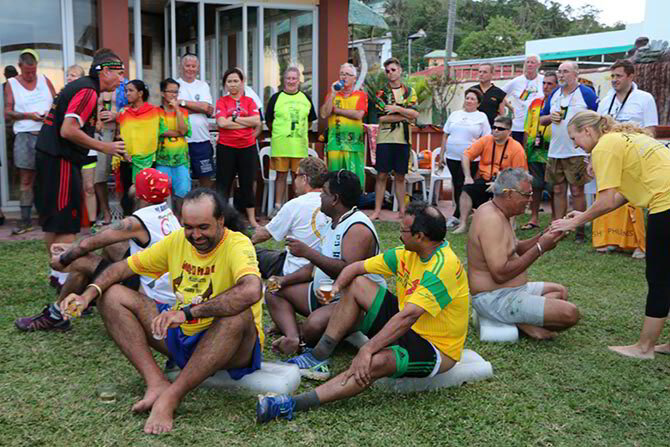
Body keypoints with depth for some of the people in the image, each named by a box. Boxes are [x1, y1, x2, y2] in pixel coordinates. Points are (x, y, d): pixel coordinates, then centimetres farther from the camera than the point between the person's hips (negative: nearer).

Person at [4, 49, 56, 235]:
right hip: (25, 136, -1)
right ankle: (25, 221, 2)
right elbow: (7, 113, 1)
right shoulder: (11, 84, 6)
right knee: (26, 180, -1)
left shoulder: (44, 80, 11)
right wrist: (28, 115, -14)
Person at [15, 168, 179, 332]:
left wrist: (63, 260, 9)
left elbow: (87, 244, -10)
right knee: (111, 245, 20)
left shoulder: (136, 223, -20)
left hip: (155, 297, -8)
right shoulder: (167, 213, 5)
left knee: (82, 261, -2)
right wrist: (71, 247, 17)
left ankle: (55, 316, 19)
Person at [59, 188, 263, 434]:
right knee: (112, 296, -2)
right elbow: (122, 267, 5)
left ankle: (170, 397, -30)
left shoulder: (237, 244, -19)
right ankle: (157, 383, -19)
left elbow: (251, 291, -40)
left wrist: (188, 312, -41)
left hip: (233, 348, -6)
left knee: (239, 314, -40)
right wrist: (89, 294, -13)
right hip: (182, 337, 6)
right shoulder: (176, 240, 0)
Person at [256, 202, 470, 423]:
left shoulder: (444, 266, -26)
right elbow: (357, 267, 4)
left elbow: (408, 316, -35)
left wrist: (367, 350, -38)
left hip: (436, 348, -8)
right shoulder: (408, 253, 1)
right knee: (357, 284, 1)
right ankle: (318, 356, -1)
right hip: (406, 329, 9)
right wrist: (335, 288, -16)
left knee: (376, 362, -37)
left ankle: (292, 404, -39)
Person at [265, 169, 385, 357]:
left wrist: (308, 252, -27)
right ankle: (292, 337, -17)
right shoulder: (335, 224, 15)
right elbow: (319, 265, 20)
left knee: (315, 324, -38)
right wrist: (286, 280, 8)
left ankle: (292, 331, -4)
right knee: (274, 292, 7)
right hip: (323, 294, 11)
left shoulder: (358, 228, -18)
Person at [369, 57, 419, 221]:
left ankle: (402, 210, 12)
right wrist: (404, 116, -6)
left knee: (400, 176, 7)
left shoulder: (410, 91, 11)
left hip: (403, 139, 2)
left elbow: (415, 114, -2)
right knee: (382, 175, -2)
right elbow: (381, 117, -7)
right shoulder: (381, 92, 5)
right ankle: (377, 210, 2)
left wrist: (396, 109, -12)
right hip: (385, 138, -1)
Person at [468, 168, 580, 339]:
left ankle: (522, 320, 3)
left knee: (560, 292, 24)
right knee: (570, 314, -17)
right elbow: (500, 274, -29)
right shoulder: (492, 219, -24)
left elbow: (515, 250, 16)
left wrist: (544, 236, 0)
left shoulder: (495, 211, 9)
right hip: (495, 298, -11)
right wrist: (540, 248, -22)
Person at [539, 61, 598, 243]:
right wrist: (550, 117, -2)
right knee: (558, 190, 9)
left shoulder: (587, 94, -4)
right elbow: (541, 119, 18)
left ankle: (579, 230, 6)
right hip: (555, 151, 5)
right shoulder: (554, 94, 13)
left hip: (577, 151, -5)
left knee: (577, 191, -2)